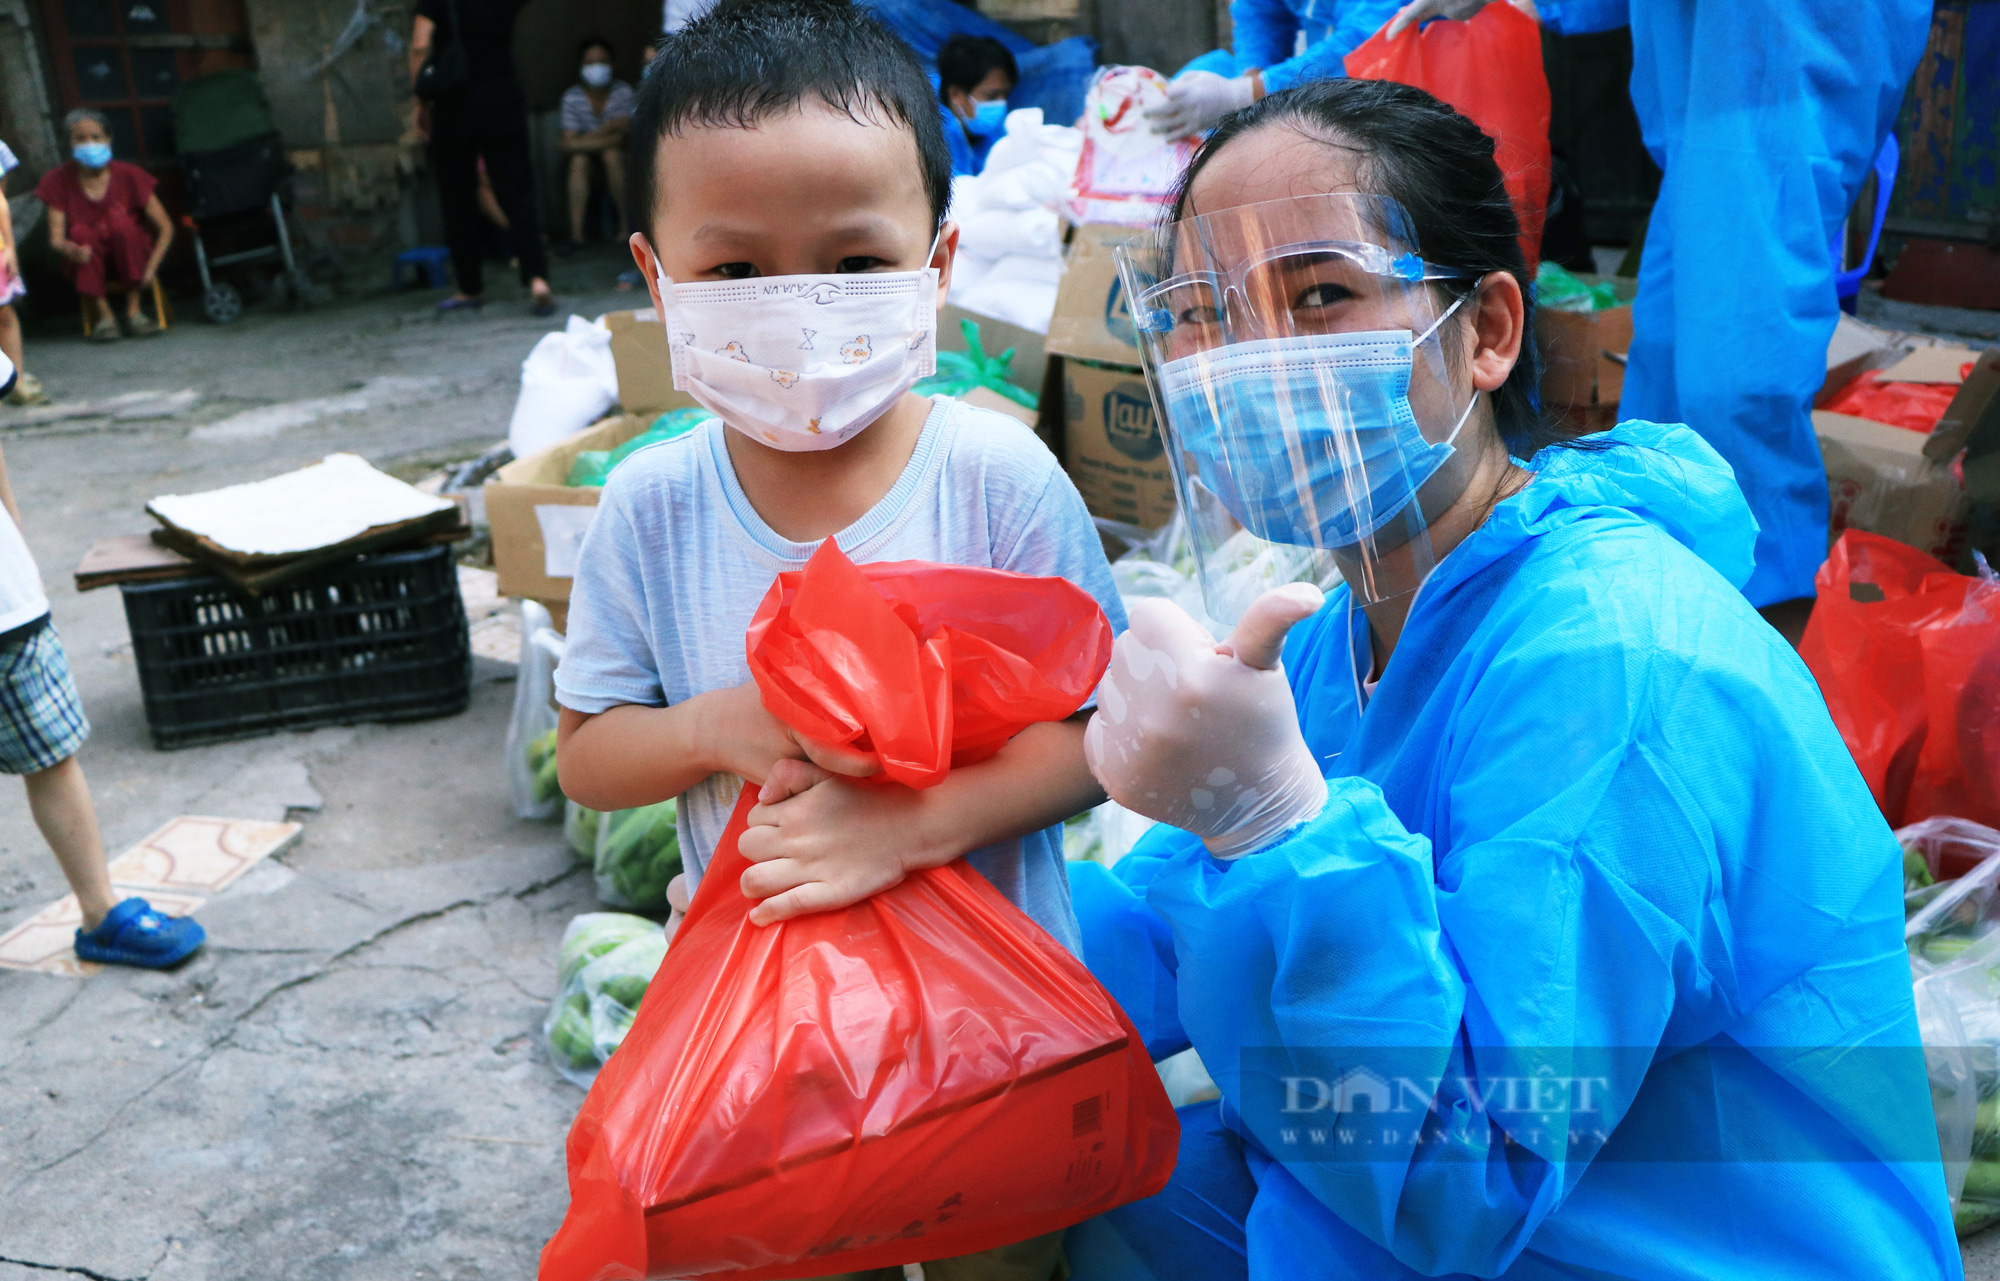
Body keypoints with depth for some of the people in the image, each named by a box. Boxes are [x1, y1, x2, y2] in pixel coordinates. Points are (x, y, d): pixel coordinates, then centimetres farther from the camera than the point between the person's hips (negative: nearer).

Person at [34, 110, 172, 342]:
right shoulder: (59, 181, -5)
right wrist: (70, 249, -37)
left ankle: (133, 310, -20)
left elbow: (165, 227, -8)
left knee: (121, 224, -29)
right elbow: (55, 239, -11)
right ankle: (102, 312, -19)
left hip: (130, 259, -1)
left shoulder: (128, 176, -8)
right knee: (80, 232, -28)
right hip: (88, 267, 1)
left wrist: (150, 268, -21)